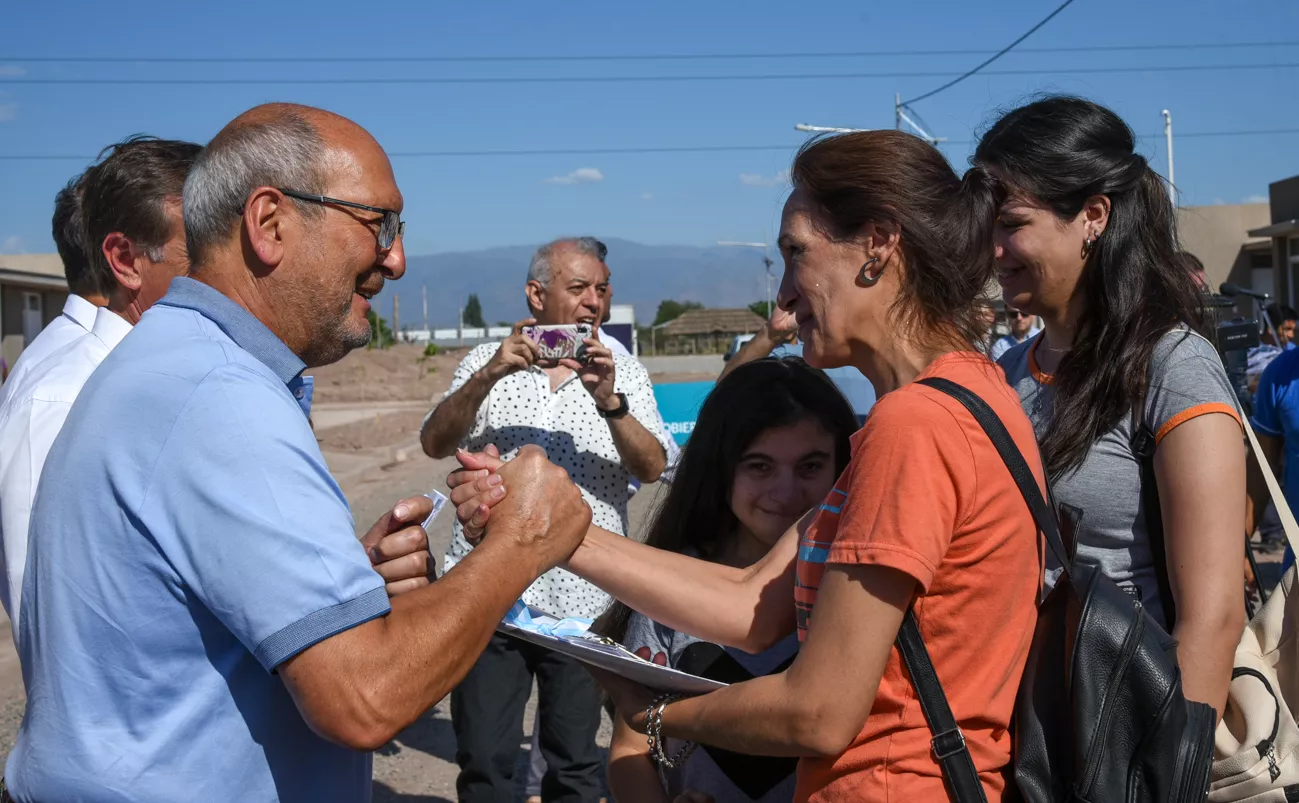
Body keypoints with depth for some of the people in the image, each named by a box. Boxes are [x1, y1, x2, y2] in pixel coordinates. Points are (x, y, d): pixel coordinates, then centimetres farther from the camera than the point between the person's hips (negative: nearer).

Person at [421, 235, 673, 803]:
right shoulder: (488, 364, 7)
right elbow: (435, 445, -6)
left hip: (583, 601, 1)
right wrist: (488, 376, -21)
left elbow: (651, 468, -5)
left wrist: (609, 401, -22)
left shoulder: (624, 375, 8)